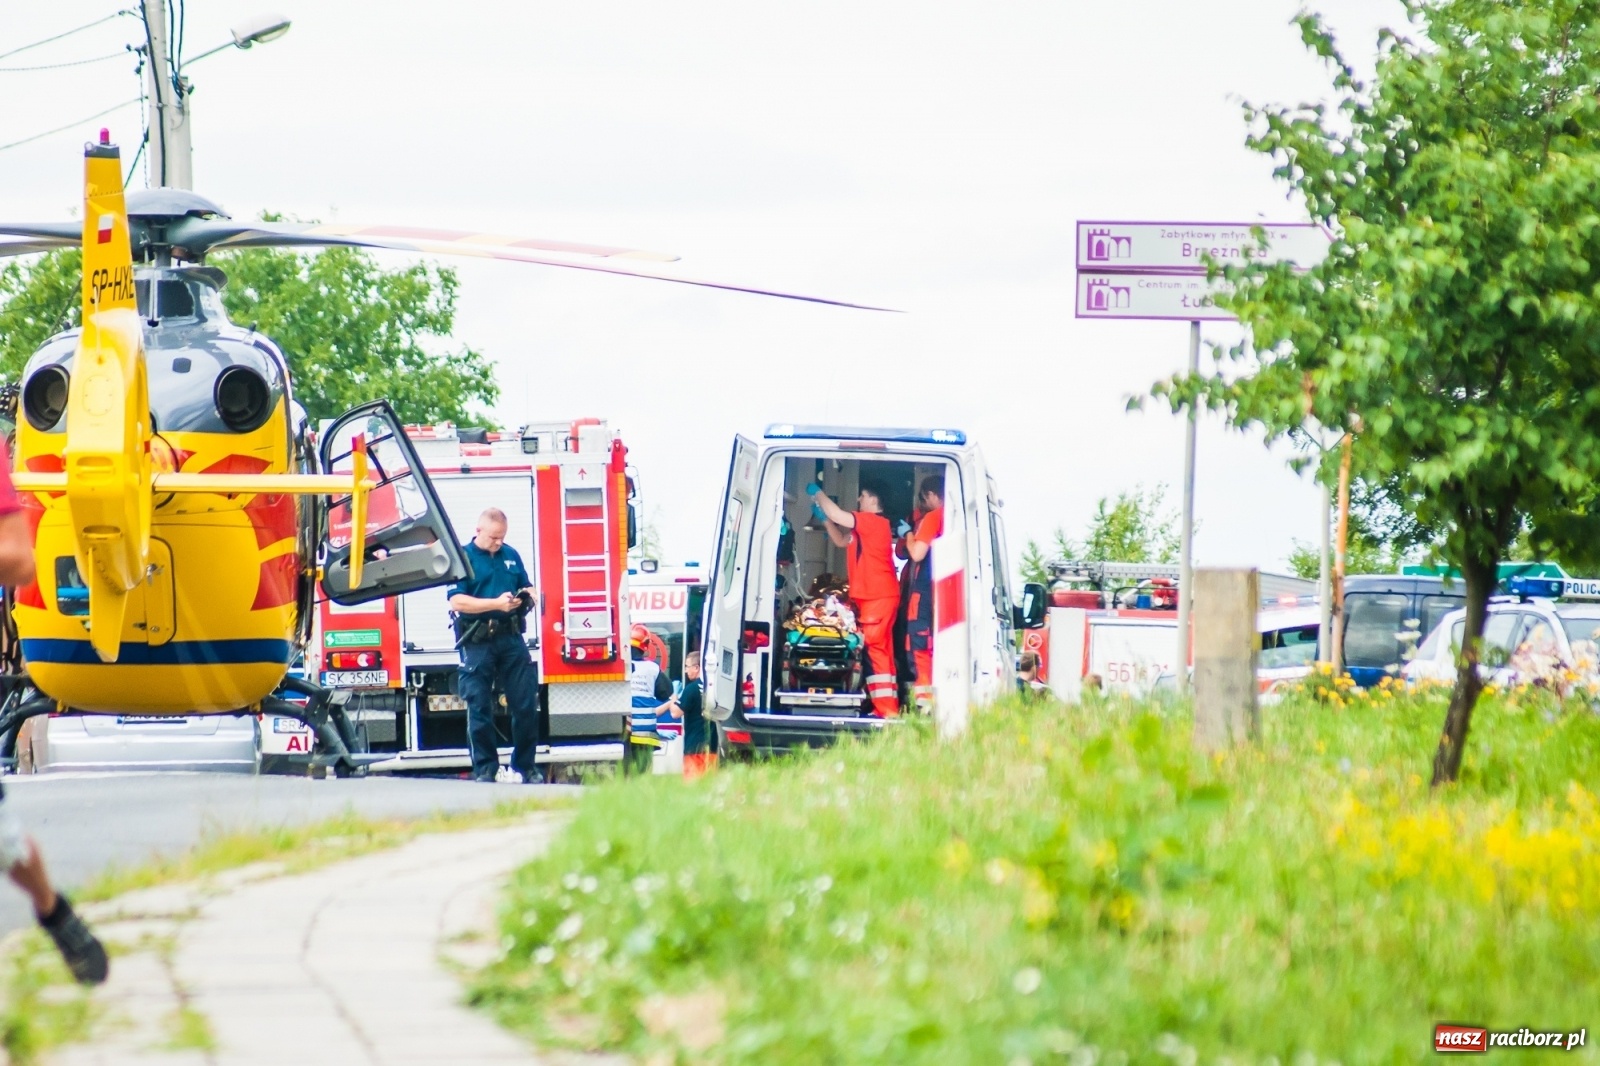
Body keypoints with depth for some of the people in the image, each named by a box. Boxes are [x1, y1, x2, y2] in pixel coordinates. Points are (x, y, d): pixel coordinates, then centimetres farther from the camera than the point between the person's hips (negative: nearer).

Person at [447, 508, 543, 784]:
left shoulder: (511, 555, 14)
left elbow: (527, 586, 23)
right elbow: (457, 601, -12)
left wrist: (528, 596, -2)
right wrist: (496, 603, -19)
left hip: (511, 639, 4)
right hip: (478, 643, -4)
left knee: (526, 704, 2)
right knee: (479, 708, 0)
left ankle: (526, 766, 12)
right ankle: (484, 769, 7)